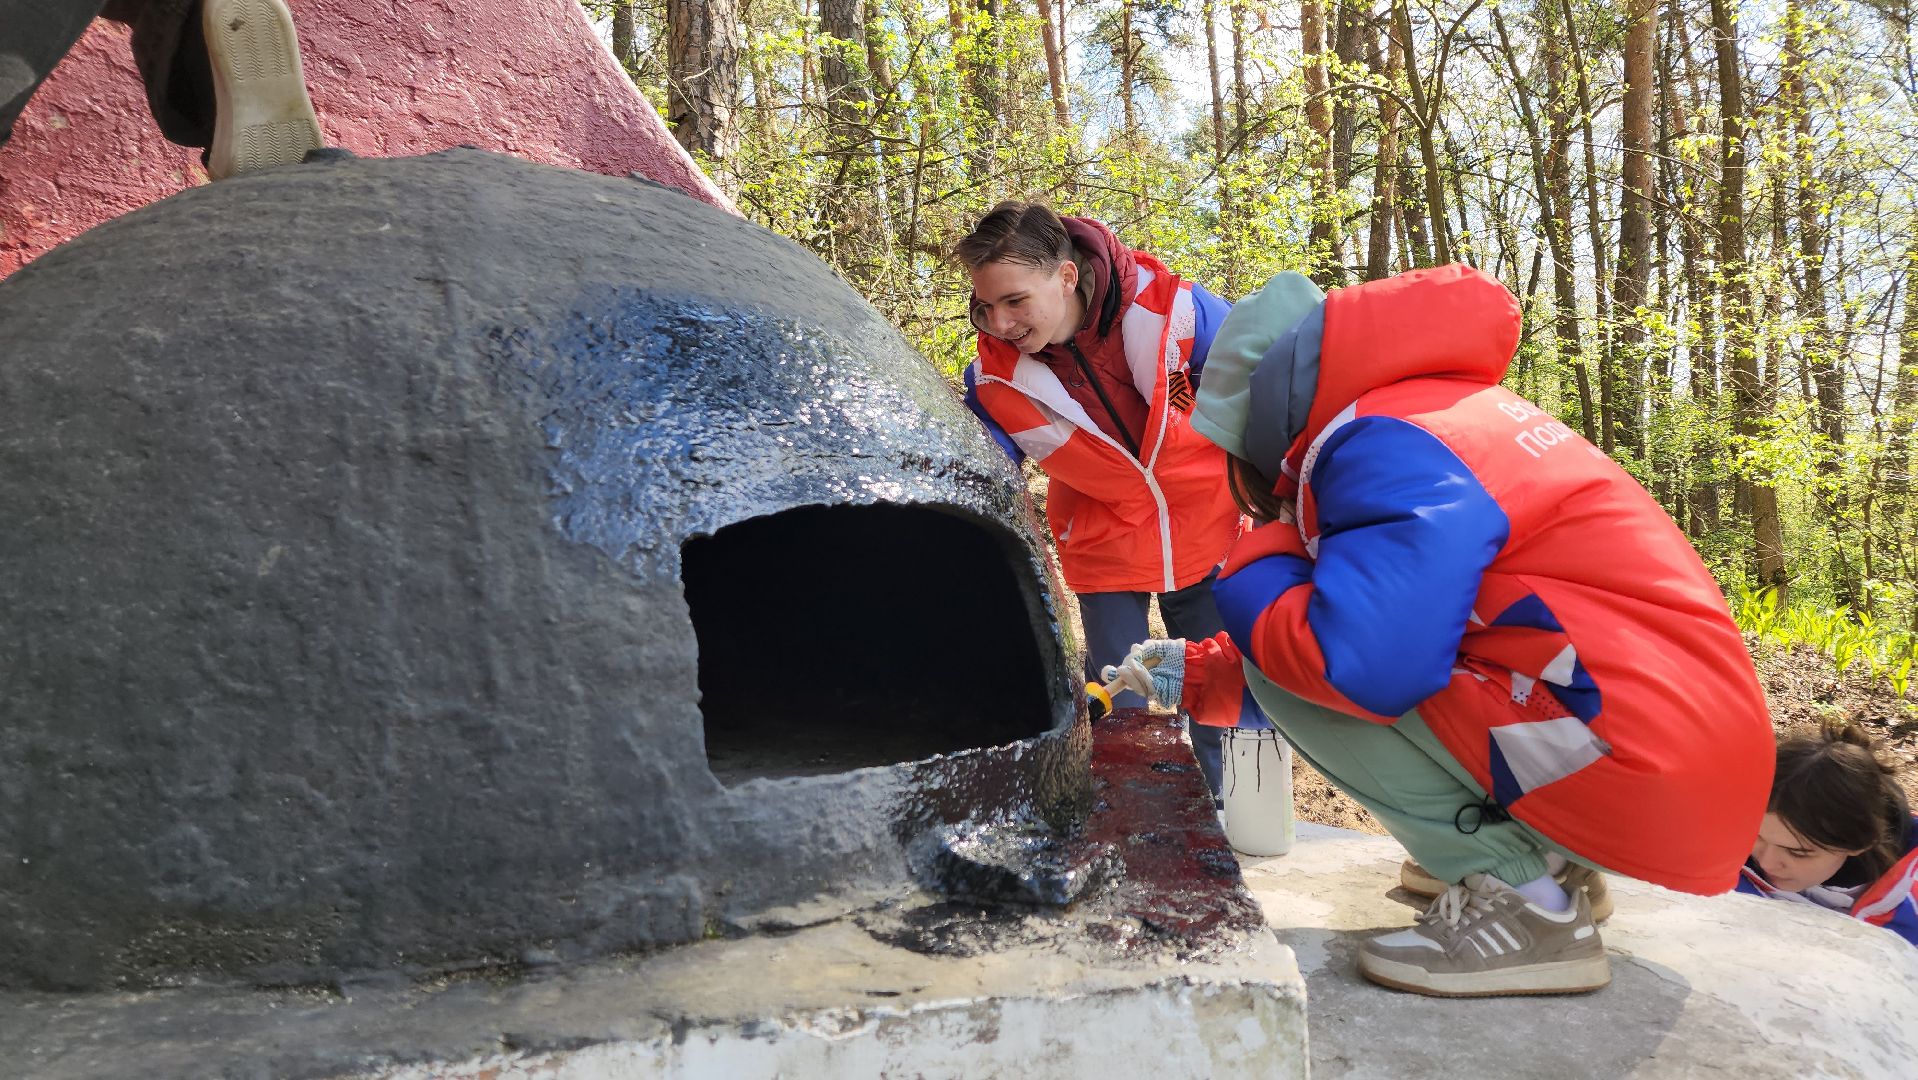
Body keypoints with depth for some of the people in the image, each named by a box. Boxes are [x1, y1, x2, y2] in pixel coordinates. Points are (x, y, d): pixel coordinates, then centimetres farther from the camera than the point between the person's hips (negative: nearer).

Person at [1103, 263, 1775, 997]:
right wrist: (1200, 673, 22)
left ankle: (1519, 897, -6)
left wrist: (1253, 571, -8)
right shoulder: (1441, 416, 16)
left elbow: (1357, 662, -29)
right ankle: (1541, 855, 16)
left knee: (1297, 665, -10)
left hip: (1633, 764, -10)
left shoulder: (1389, 442, -15)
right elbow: (1372, 627, 23)